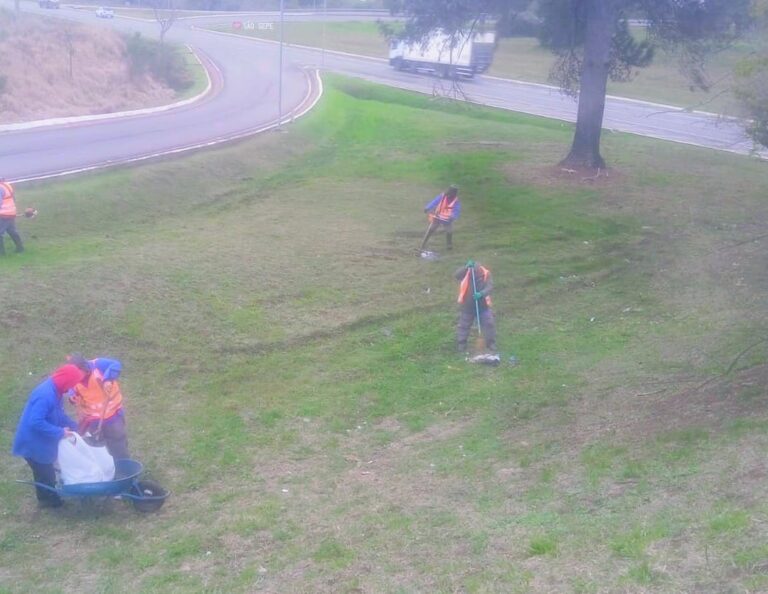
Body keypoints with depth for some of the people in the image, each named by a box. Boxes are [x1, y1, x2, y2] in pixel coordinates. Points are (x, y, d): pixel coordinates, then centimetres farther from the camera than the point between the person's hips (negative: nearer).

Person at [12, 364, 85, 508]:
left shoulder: (53, 390, -1)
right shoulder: (45, 395, -33)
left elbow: (58, 413, 12)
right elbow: (35, 422, -36)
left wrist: (72, 426, 0)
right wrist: (60, 432, -29)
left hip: (39, 441, 9)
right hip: (34, 443, -9)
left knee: (45, 471, 25)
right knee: (44, 473, 11)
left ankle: (48, 497, 42)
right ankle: (48, 499, 31)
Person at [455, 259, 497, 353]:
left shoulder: (486, 273, -14)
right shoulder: (466, 272, -16)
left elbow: (490, 286, -23)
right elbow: (456, 275, -34)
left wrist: (481, 293, -41)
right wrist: (466, 267, -45)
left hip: (483, 306, 1)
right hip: (467, 306, -1)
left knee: (489, 324, 3)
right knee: (463, 325, 7)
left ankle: (491, 344, 19)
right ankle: (461, 345, 22)